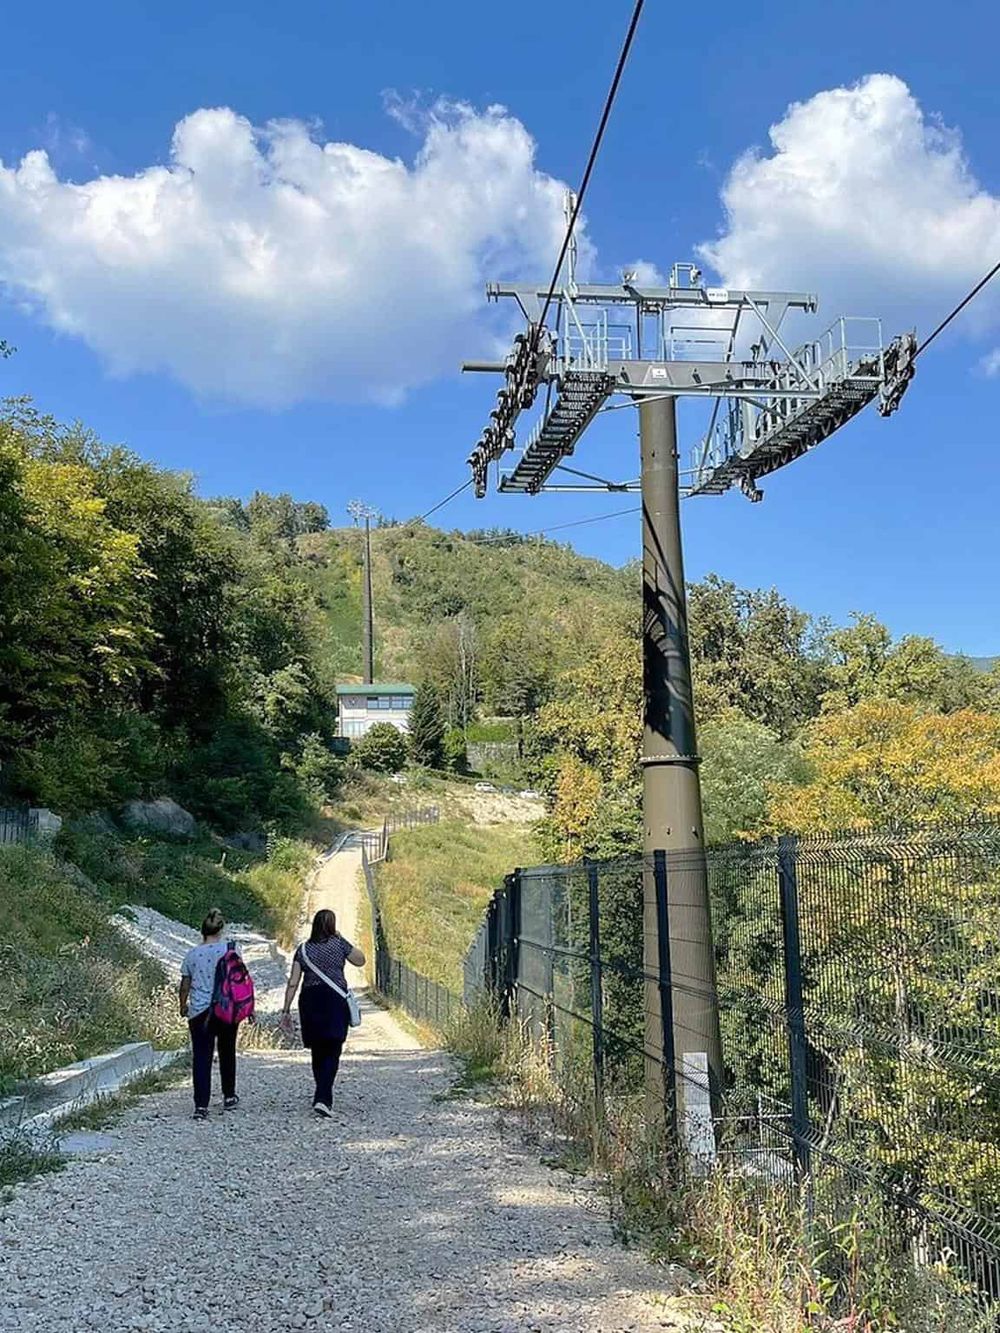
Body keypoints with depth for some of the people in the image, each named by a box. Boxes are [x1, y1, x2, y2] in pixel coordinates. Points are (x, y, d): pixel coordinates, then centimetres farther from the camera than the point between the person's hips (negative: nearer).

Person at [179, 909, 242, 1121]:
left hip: (199, 1011, 0)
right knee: (227, 1053, 17)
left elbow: (185, 985, 4)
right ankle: (229, 1097, 29)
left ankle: (201, 1105, -7)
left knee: (201, 1058, 0)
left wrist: (183, 1006, 21)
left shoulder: (192, 954, 0)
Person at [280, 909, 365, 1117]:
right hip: (335, 1000, -4)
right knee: (332, 1052, -3)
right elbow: (360, 961, 12)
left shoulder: (303, 949, 7)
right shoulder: (339, 943, -2)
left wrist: (286, 1010, 6)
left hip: (310, 1002, 4)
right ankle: (322, 1098, -17)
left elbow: (293, 982, 4)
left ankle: (323, 1097, 27)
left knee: (318, 1052, 16)